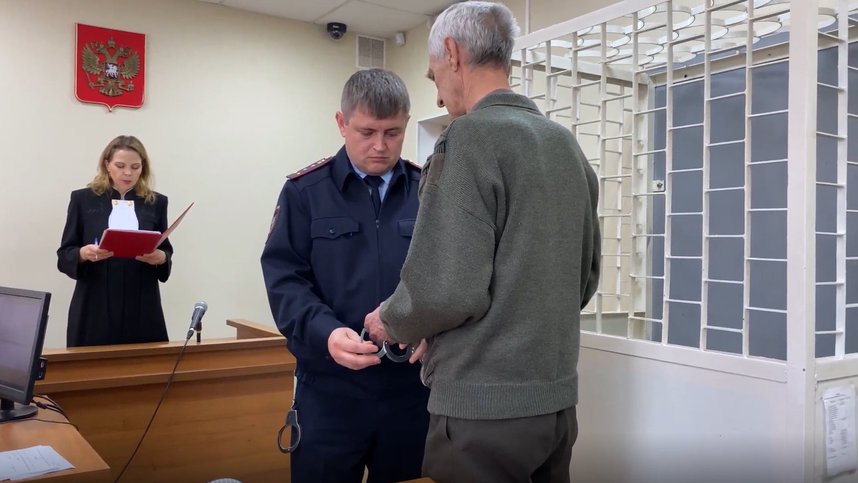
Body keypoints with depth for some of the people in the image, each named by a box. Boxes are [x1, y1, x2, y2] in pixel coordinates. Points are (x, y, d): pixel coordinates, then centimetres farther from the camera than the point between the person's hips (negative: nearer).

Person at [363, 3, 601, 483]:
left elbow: (449, 288, -20)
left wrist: (391, 322, -2)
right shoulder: (567, 143, 8)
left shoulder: (471, 137, -14)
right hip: (557, 398, 7)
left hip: (485, 406, -7)